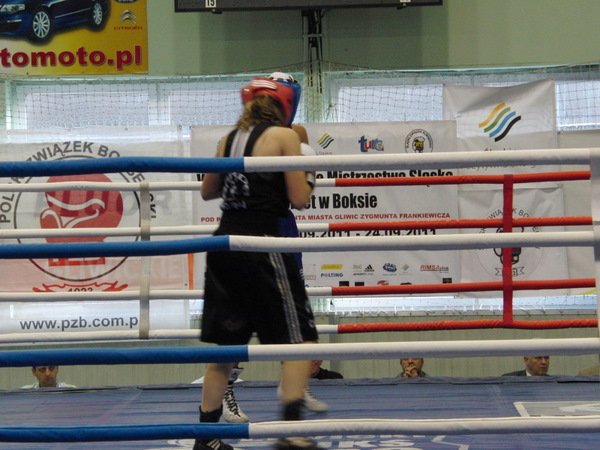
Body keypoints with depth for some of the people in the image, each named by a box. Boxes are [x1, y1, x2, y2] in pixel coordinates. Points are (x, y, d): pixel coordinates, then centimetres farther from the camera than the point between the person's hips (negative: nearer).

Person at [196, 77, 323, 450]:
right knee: (298, 337, 1)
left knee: (226, 342, 14)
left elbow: (207, 191, 25)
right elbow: (299, 199, -6)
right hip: (262, 247, -6)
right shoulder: (284, 136, -2)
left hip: (224, 247, 6)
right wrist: (308, 177, 14)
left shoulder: (230, 139, 13)